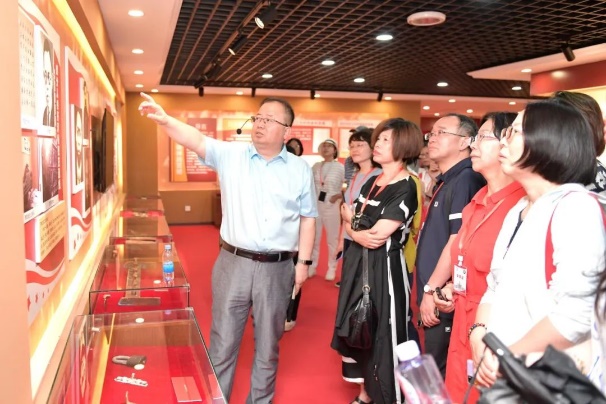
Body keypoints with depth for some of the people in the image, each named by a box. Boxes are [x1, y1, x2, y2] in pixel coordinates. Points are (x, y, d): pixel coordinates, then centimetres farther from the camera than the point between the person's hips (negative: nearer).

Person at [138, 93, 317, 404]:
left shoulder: (300, 169, 2)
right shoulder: (232, 155, -1)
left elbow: (308, 218, 5)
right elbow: (196, 140, -17)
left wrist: (304, 261, 2)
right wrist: (164, 120, -34)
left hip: (277, 268, 1)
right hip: (234, 263, 0)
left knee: (268, 344, 16)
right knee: (223, 342, 11)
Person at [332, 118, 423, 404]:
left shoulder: (405, 188, -15)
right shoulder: (372, 181, 10)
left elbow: (378, 235, -20)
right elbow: (350, 223, 10)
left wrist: (353, 221, -4)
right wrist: (358, 233, -10)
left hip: (384, 267, -8)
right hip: (358, 262, 8)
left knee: (380, 337, 5)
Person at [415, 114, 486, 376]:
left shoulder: (465, 180, -16)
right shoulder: (446, 182, 14)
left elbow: (458, 243, -22)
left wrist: (432, 290, -17)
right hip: (435, 295, 9)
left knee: (441, 373, 2)